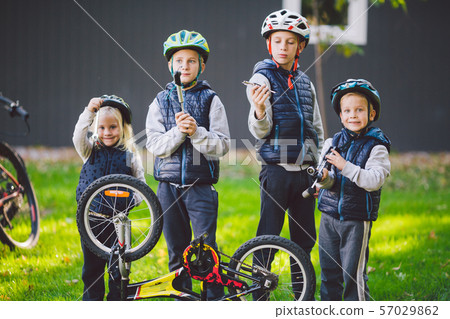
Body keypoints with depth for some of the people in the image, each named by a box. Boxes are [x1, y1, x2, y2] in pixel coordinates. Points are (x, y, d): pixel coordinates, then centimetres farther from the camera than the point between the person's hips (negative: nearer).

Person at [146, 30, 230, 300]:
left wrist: (196, 132, -20)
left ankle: (215, 300, 2)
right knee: (177, 251, 9)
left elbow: (222, 146, -5)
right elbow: (154, 145, -1)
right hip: (169, 184, 3)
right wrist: (178, 132, -17)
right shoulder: (161, 101, 8)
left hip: (201, 185, -2)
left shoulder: (211, 100, 2)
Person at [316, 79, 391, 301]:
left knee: (353, 274, -5)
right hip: (330, 217, 5)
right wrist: (325, 179, -20)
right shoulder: (332, 143, 7)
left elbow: (374, 180, -19)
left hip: (357, 220, -5)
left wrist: (345, 166, -25)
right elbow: (327, 179, 3)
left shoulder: (376, 147, -7)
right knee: (329, 272, 12)